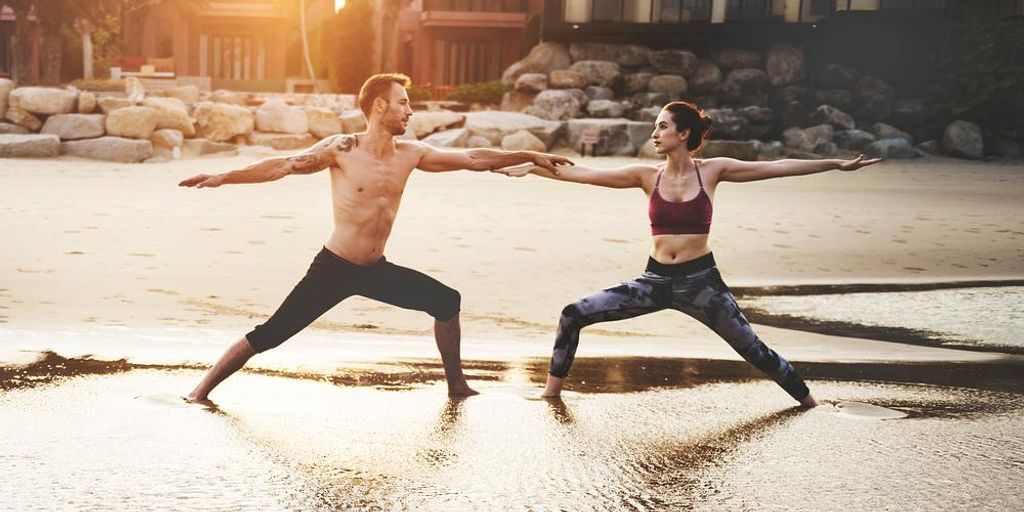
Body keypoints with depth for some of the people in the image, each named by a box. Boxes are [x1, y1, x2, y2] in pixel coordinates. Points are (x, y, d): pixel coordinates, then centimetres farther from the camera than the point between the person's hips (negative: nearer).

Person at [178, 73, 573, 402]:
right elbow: (283, 166, -16)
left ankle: (457, 386, 22)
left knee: (446, 301, 7)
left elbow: (473, 158, 5)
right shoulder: (341, 149, -13)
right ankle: (202, 389, 3)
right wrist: (222, 178, -24)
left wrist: (531, 156, 6)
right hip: (332, 268, -6)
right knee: (270, 334, -9)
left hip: (377, 270, 6)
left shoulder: (410, 154, 1)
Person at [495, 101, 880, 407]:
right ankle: (553, 391, 10)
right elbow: (582, 174, -3)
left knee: (751, 348, 0)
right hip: (656, 280, 2)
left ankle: (806, 398, 24)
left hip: (701, 280, -2)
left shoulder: (711, 171, -4)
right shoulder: (647, 176, 0)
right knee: (574, 315, -6)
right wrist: (530, 168, -7)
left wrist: (837, 164, -5)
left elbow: (778, 167, -4)